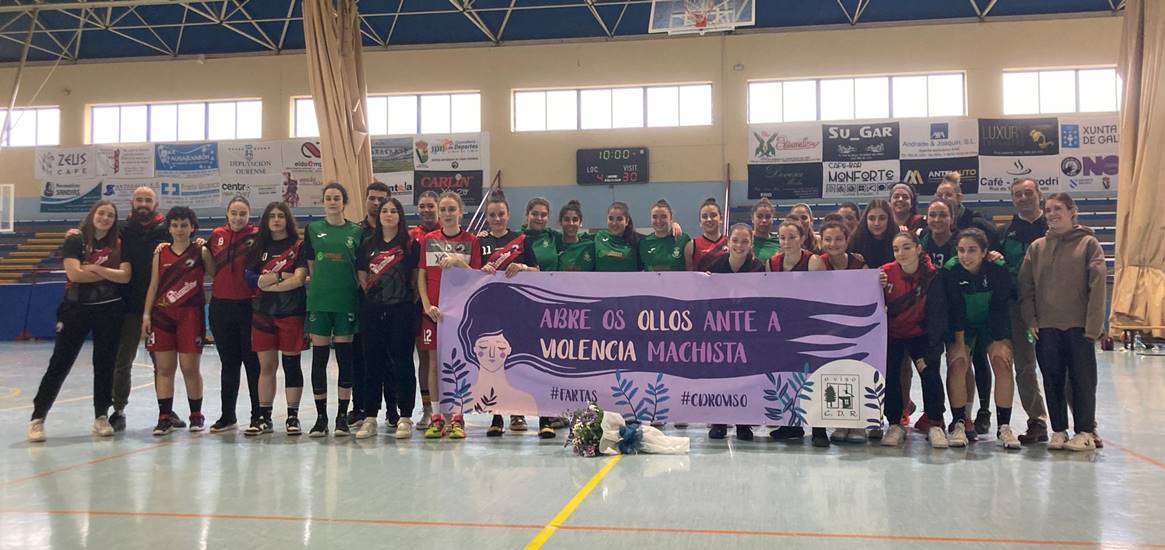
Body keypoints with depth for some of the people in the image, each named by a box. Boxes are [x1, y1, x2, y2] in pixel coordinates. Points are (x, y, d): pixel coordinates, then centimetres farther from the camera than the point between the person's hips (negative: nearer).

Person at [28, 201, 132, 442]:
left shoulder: (118, 245, 6)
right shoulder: (75, 242, 0)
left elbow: (125, 276, -7)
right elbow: (74, 273, -14)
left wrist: (94, 268, -14)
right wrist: (110, 273, -9)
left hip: (109, 311, 2)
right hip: (76, 310, -2)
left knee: (104, 363, 5)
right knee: (60, 364, -1)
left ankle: (101, 417, 15)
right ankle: (38, 418, 6)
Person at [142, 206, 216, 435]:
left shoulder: (201, 252, 2)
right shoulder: (161, 253, 9)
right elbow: (153, 285, 9)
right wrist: (146, 314, 5)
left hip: (190, 315, -3)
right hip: (162, 314, 3)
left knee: (190, 368, 1)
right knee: (164, 367, 3)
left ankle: (196, 415, 15)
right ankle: (165, 416, 10)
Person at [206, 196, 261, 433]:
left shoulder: (257, 235, -5)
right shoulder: (217, 235, 7)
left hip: (249, 306, -4)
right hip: (221, 306, 4)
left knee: (253, 362, 4)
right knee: (229, 362, 13)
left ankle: (258, 415, 14)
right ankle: (227, 416, 23)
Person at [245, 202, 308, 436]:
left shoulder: (298, 246, 0)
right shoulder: (259, 246, 12)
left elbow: (300, 279, -11)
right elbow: (250, 278, 0)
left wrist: (268, 284, -8)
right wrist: (282, 277, -9)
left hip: (291, 311, -3)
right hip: (262, 312, 4)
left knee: (291, 364, 1)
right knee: (266, 366, 7)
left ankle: (293, 417, 9)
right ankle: (264, 418, 14)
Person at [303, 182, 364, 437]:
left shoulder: (356, 231, 5)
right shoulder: (313, 229, 7)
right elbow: (310, 266, 9)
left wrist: (354, 290, 0)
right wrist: (320, 286, 2)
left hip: (346, 301, -1)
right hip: (318, 300, 1)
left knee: (345, 358, 2)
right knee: (319, 357, 3)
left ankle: (342, 417, 10)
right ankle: (321, 417, 12)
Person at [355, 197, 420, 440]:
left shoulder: (410, 244, 1)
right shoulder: (368, 243, 10)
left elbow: (416, 277, 3)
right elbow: (361, 276, 13)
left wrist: (408, 297, 1)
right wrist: (374, 294, 7)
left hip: (402, 310, -3)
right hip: (373, 310, 3)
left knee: (401, 361, -1)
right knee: (373, 362, 6)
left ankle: (404, 417, 5)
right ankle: (370, 417, 13)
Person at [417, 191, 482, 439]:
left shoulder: (470, 241, 2)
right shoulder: (428, 240, 6)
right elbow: (421, 276, 4)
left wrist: (459, 261, -18)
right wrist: (427, 305, -8)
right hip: (434, 309, 2)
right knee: (434, 362, 5)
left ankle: (457, 418, 10)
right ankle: (436, 417, 13)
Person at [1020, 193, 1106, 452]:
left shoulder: (1088, 243, 1)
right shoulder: (1036, 247, 9)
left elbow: (1097, 286, -6)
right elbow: (1025, 285, 8)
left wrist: (1093, 324, -13)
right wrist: (1030, 319, -2)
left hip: (1079, 326, -3)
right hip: (1046, 327, 3)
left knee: (1082, 379, 3)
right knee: (1053, 380, 7)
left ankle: (1085, 431, 13)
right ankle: (1059, 430, 17)